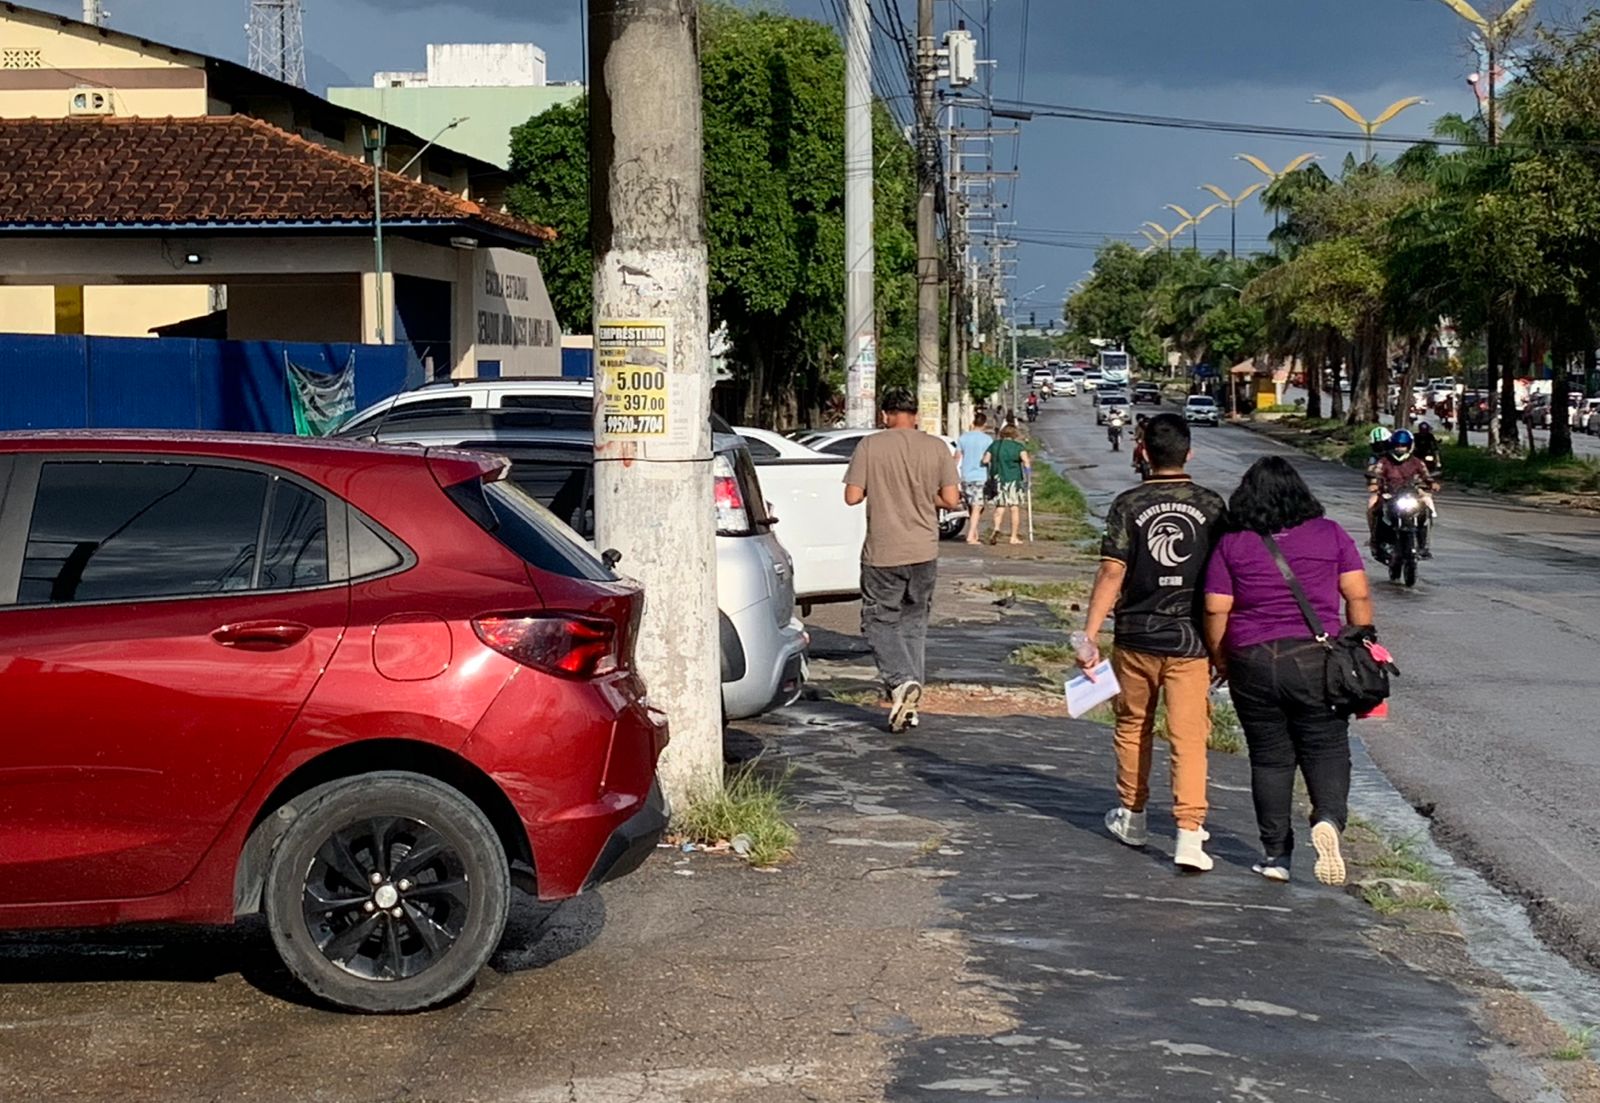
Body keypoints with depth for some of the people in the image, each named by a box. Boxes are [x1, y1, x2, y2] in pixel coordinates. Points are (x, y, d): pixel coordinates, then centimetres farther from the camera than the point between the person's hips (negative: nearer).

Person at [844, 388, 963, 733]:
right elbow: (951, 499, -2)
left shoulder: (870, 446, -6)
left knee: (879, 621, 8)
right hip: (924, 552, 3)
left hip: (882, 553, -3)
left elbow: (852, 496, -8)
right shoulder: (937, 448, 0)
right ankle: (910, 703, 13)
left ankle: (901, 681, -16)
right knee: (914, 624, 15)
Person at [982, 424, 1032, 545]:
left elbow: (985, 460, 0)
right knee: (1015, 508, 7)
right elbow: (1025, 459, -19)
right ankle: (1014, 537, 9)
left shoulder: (994, 445, 6)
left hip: (998, 480, 2)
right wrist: (1028, 469, -5)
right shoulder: (1018, 446, -3)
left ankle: (996, 528, -18)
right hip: (1014, 480, -2)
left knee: (1000, 506, 9)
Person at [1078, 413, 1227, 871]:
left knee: (1133, 727, 19)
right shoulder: (1211, 506, -1)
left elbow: (1111, 574, -11)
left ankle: (1132, 817, 32)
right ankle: (1189, 834, -12)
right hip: (1191, 640, 0)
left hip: (1137, 637, 0)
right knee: (1189, 736, -1)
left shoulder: (1129, 504, -5)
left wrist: (1089, 636, -10)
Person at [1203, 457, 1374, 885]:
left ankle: (1275, 854, 14)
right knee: (1326, 749, 7)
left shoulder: (1232, 544, 0)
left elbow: (1216, 609, -2)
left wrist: (1220, 659, 11)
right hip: (1316, 659, 0)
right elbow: (1358, 597, 0)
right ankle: (1329, 818, -20)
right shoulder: (1330, 534, 2)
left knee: (1270, 758, 10)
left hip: (1252, 661, 1)